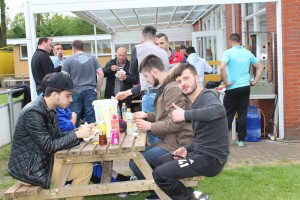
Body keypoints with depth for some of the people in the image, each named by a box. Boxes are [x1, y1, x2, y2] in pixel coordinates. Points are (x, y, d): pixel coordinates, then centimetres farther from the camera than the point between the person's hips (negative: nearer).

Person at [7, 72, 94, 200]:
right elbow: (49, 146, -25)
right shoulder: (33, 112, -24)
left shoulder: (49, 110, 4)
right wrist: (77, 134, -23)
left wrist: (79, 132, -9)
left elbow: (58, 136, 6)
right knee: (85, 168, -10)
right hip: (29, 168, -9)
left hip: (42, 159, 9)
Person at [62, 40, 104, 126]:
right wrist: (98, 90, 10)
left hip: (75, 92, -1)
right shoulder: (92, 58, 7)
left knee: (74, 120, 6)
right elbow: (101, 75, 3)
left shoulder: (68, 60, 1)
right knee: (92, 120, 5)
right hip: (90, 91, 2)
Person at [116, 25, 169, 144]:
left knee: (153, 132, -1)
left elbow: (132, 72, 21)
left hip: (151, 96, -6)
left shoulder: (138, 48, 7)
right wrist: (127, 93, 25)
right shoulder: (163, 52, 22)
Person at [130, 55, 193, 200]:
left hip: (176, 142, -11)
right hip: (167, 140, 11)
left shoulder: (173, 88, -18)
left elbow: (175, 122, -25)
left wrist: (150, 126, -14)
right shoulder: (166, 86, 16)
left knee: (136, 164, -14)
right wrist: (147, 115, 11)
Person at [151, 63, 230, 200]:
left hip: (211, 158, -10)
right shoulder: (196, 102, 13)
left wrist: (185, 114, -36)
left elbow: (219, 110, -39)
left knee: (160, 174, -18)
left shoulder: (206, 96, -14)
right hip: (200, 152, 10)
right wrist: (187, 149, 2)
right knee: (156, 163, 16)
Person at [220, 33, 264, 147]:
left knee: (228, 114, 5)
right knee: (243, 114, 8)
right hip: (245, 87, 4)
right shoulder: (248, 53, 8)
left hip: (233, 88, -4)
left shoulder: (228, 53, -8)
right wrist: (255, 81, 13)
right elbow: (260, 67, 12)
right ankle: (241, 140, 13)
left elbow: (222, 67, -24)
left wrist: (225, 82, -14)